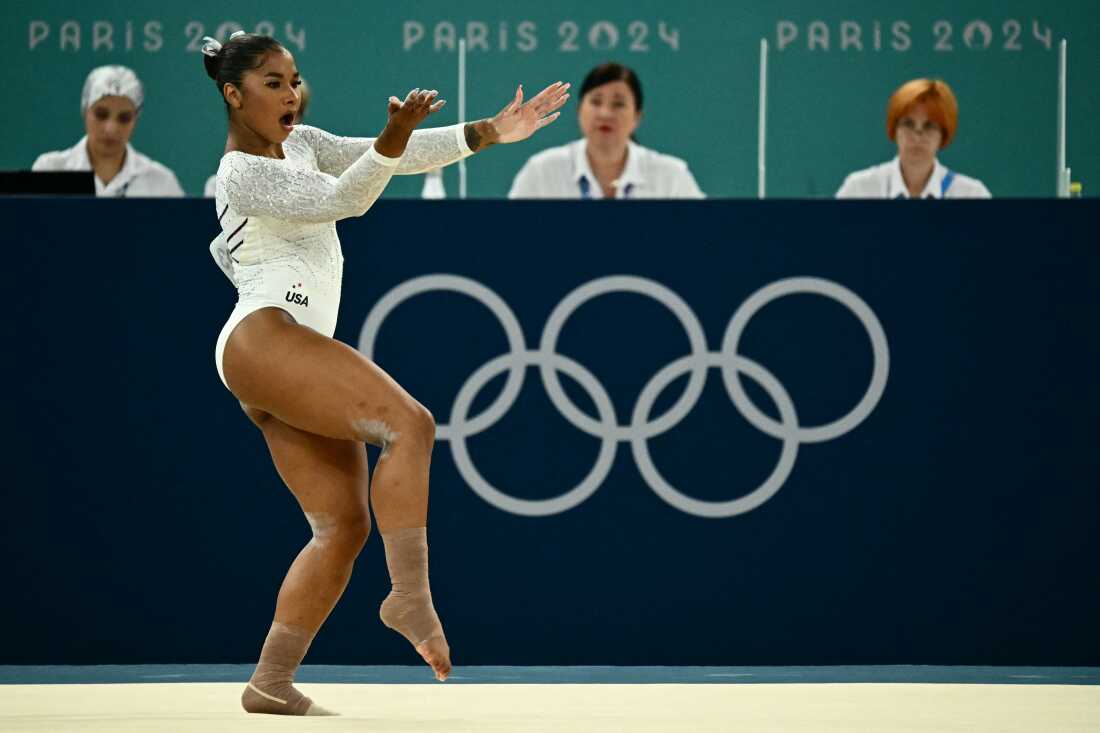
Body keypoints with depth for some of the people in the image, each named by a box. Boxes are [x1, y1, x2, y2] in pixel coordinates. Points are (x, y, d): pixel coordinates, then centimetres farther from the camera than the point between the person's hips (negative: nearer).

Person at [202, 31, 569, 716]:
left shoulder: (299, 143, 21)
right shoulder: (244, 174, -7)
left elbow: (392, 158, 17)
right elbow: (342, 199, -22)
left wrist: (490, 133, 10)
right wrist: (394, 139, -39)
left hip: (293, 361, 10)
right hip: (263, 340, -10)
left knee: (344, 525, 1)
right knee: (410, 423, -25)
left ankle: (272, 682, -1)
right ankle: (410, 596, -31)